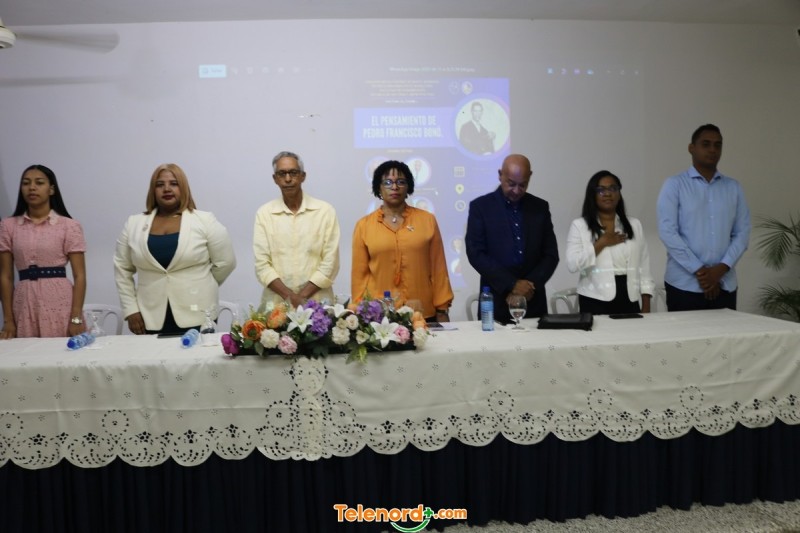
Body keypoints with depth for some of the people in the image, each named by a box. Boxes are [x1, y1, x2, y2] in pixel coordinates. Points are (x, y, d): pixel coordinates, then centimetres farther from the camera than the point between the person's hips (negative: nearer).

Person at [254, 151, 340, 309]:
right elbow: (262, 264, -1)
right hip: (276, 302, 1)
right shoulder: (264, 213, 4)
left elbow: (330, 263, -3)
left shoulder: (325, 210, 0)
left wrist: (302, 296, -11)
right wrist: (289, 296, -13)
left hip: (317, 301, -1)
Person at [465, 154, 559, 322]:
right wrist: (512, 284, -15)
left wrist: (531, 285, -9)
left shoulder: (540, 207, 6)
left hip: (533, 301, 3)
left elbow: (551, 254, 6)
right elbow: (476, 254, -9)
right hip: (496, 302, -2)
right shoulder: (480, 206, -3)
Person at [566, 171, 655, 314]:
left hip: (629, 301, 3)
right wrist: (602, 243, -12)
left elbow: (644, 267, 10)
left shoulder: (634, 224, 11)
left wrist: (646, 306, 6)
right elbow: (573, 264, -11)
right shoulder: (579, 225, 1)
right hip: (595, 301, -3)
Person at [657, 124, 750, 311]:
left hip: (724, 285, 3)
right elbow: (667, 232, -9)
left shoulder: (733, 187, 11)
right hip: (684, 285, -3)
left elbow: (742, 233, 6)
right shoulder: (675, 185, -1)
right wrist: (699, 271, -12)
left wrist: (721, 268, -9)